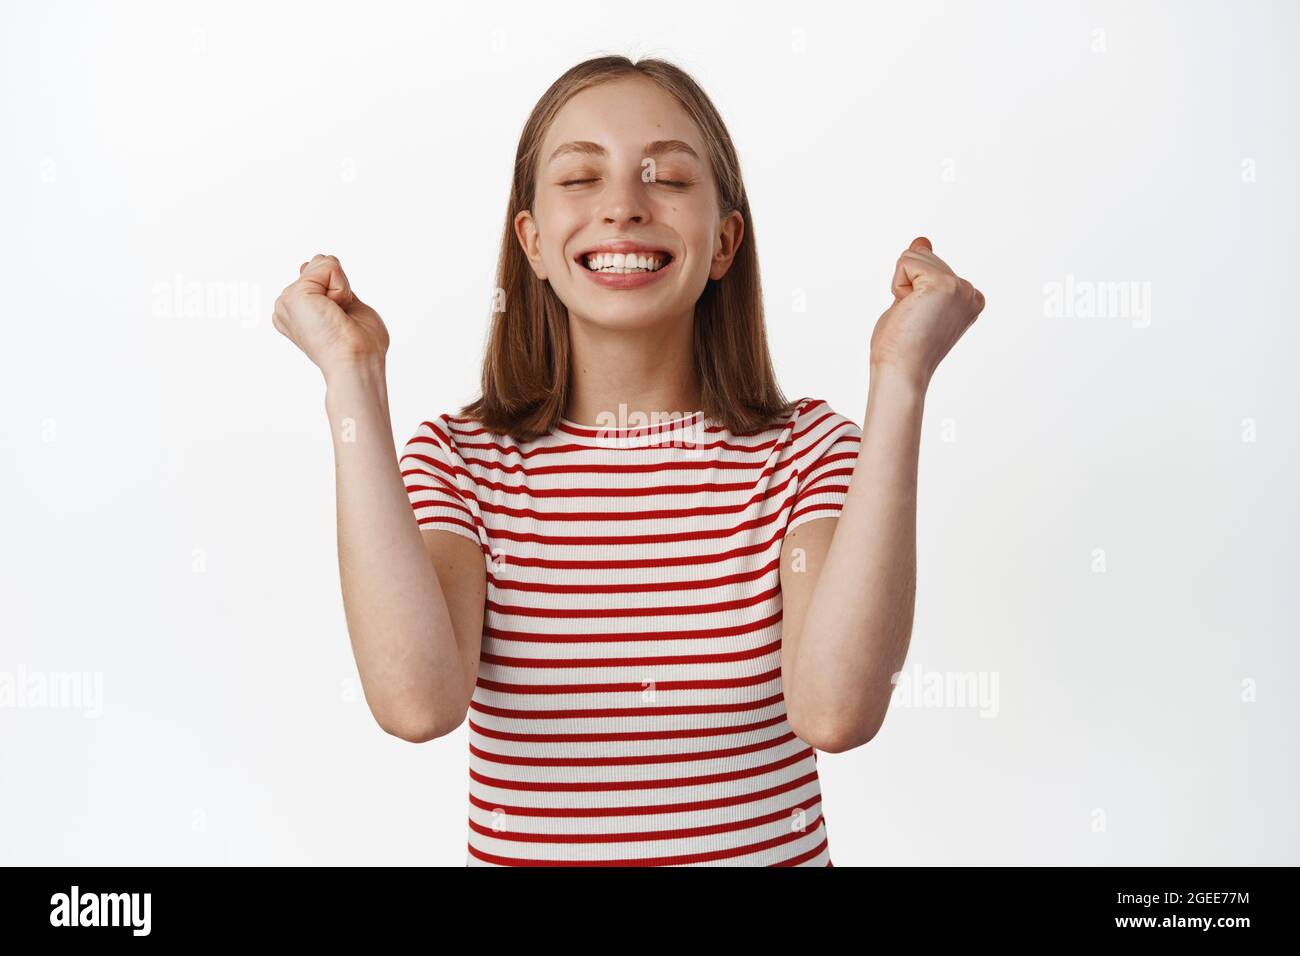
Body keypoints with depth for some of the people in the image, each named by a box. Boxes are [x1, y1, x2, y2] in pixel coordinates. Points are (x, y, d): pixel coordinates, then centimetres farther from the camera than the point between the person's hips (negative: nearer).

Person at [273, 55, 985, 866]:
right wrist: (354, 378, -19)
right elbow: (419, 700, -23)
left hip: (768, 848, 0)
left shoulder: (809, 448, -8)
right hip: (518, 850, 1)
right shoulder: (457, 459, -6)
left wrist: (901, 377, -23)